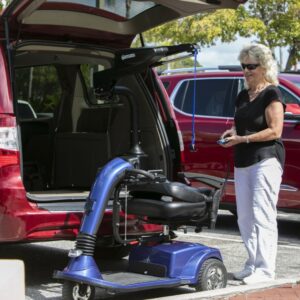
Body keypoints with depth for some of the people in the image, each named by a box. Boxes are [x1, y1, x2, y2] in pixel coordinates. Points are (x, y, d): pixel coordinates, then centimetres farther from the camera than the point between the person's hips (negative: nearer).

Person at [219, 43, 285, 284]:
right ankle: (253, 264, 17)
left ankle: (265, 269, -8)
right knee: (245, 218, 9)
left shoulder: (272, 94, -6)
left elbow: (275, 131, -13)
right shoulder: (242, 97, 17)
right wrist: (233, 132, 4)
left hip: (266, 160, -8)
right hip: (243, 162, 8)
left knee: (262, 216, -10)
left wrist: (243, 139, -18)